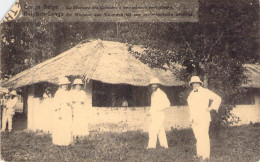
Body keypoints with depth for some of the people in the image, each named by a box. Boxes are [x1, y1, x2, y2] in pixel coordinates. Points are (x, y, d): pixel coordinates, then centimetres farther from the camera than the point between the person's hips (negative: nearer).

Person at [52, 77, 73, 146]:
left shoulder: (67, 93, 16)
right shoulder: (58, 93, -7)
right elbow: (57, 104, -12)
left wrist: (71, 113, 15)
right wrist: (59, 114, -19)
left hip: (68, 112, 8)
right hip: (61, 111, -8)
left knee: (68, 127, 7)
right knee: (60, 127, -6)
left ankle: (66, 141, 13)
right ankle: (59, 142, 0)